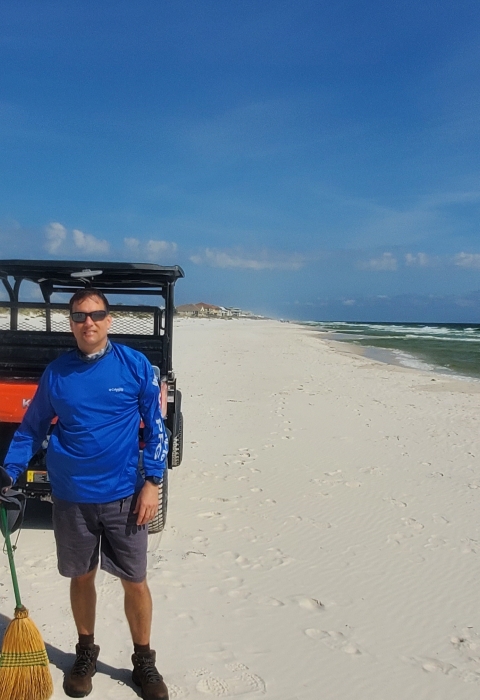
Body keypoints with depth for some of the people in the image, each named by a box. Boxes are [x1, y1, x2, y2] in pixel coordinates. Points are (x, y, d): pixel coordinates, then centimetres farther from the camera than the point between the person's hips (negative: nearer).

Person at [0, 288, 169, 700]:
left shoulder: (135, 365, -7)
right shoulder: (56, 373, -1)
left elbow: (155, 428, -2)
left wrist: (152, 483, -8)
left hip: (124, 496, -1)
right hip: (71, 498, 2)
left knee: (135, 581, 8)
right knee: (82, 577, 17)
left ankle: (144, 663, 30)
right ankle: (86, 654, 40)